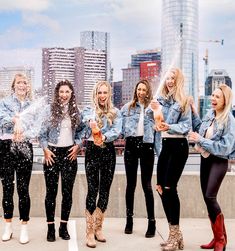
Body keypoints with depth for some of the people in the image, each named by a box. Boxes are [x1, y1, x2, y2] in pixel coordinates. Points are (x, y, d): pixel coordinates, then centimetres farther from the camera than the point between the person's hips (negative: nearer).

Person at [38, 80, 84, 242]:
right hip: (52, 153, -2)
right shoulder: (50, 110, -1)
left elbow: (81, 131, 12)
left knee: (68, 191, 5)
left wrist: (78, 145, -3)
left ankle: (64, 227, 17)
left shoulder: (76, 111, 7)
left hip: (69, 153, 2)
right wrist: (45, 149, -9)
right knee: (51, 191, 2)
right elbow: (42, 133, 1)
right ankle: (51, 227, 12)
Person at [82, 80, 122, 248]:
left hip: (109, 152, 3)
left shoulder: (116, 112, 8)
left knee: (105, 190, 8)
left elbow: (117, 131, -8)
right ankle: (90, 233, 1)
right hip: (92, 151, -3)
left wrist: (104, 137, -29)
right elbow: (88, 119, -23)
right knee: (93, 190, -6)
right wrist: (92, 122, -48)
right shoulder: (89, 110, 2)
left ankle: (98, 228, 23)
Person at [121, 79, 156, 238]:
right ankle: (129, 219, 20)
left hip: (147, 146, -2)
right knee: (131, 184, 9)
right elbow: (120, 126, 8)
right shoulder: (127, 107, 10)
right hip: (131, 145, 2)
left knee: (147, 184, -2)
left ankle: (152, 221, 6)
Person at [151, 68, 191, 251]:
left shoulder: (183, 101, -4)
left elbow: (187, 125, -10)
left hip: (178, 145, -7)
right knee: (161, 187, 5)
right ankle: (175, 234, 17)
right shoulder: (162, 100, 14)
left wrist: (169, 127, -24)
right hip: (165, 145, 7)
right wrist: (156, 111, -1)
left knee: (169, 187, -10)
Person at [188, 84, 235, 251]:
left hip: (219, 161, -7)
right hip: (205, 159, 7)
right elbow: (200, 129, 23)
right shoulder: (209, 114, 5)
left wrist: (201, 140, -21)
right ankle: (219, 237, 21)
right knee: (207, 198, 9)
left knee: (210, 197, -15)